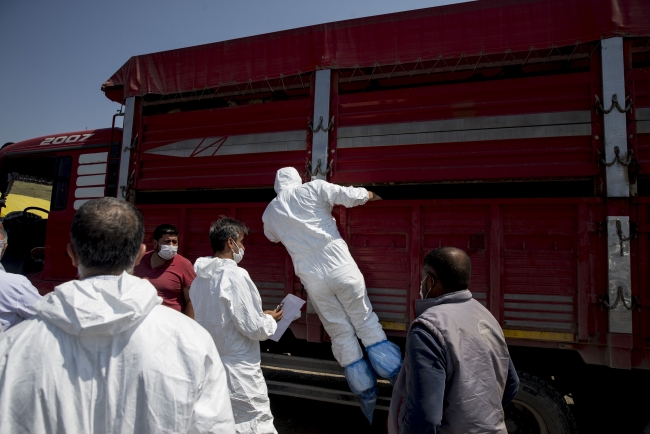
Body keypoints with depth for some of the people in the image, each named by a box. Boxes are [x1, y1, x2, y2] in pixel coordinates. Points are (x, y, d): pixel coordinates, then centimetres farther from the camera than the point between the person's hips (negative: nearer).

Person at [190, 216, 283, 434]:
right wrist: (271, 320, 3)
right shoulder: (235, 275, -19)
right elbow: (253, 328, -18)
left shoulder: (200, 277, 4)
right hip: (239, 372, -8)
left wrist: (260, 317, 14)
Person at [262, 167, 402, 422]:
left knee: (341, 335, 11)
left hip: (312, 278, 2)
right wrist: (371, 195, 22)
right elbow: (353, 196, 2)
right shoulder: (314, 188, 2)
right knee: (367, 323, 11)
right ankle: (397, 380, 14)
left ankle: (368, 398, 17)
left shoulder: (270, 212, 13)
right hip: (340, 267, -2)